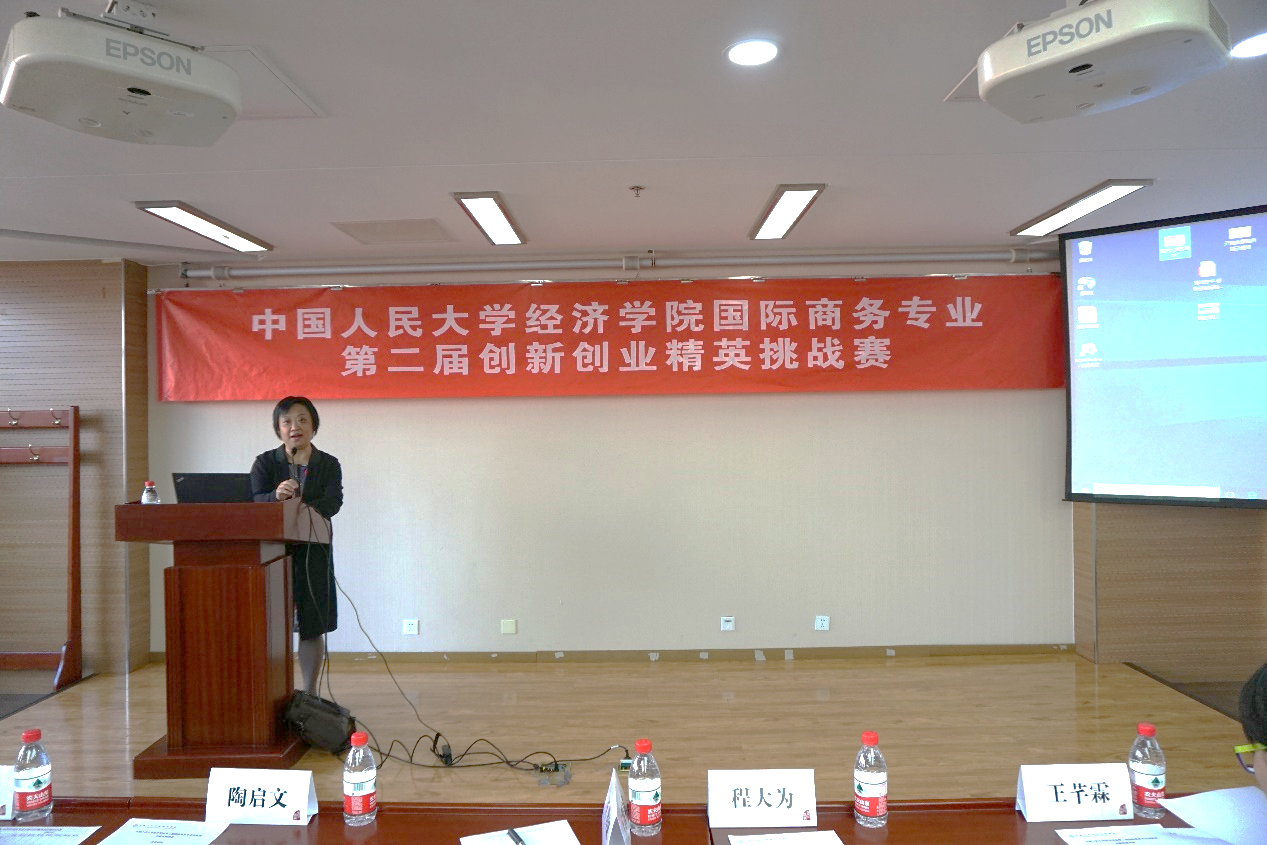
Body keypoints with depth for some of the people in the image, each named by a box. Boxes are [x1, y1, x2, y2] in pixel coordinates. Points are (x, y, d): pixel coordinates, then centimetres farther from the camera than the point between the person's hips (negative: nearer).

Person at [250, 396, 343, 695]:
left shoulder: (328, 465, 5)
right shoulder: (264, 463, 5)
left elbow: (332, 502, -11)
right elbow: (255, 500, -10)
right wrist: (276, 496, -33)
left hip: (312, 551, 0)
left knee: (312, 626, 5)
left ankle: (310, 694, 17)